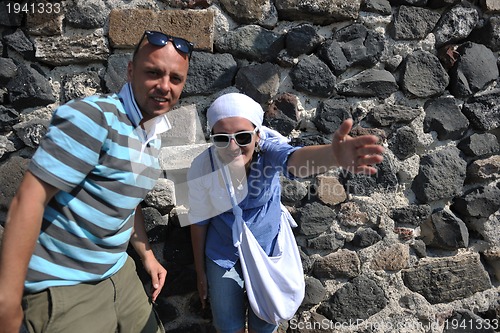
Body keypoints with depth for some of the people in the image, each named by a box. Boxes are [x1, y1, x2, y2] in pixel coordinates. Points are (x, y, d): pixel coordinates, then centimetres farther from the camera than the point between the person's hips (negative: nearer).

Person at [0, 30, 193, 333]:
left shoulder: (153, 134, 5)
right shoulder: (94, 117, -21)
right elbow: (29, 200, -23)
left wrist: (147, 255, 17)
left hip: (117, 271, 8)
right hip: (63, 285, -8)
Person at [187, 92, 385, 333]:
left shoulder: (268, 150, -29)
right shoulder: (202, 168, -25)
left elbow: (296, 159, -54)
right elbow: (199, 222, -9)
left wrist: (334, 154, -78)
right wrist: (200, 272, 3)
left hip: (268, 248, 0)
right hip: (223, 254, 1)